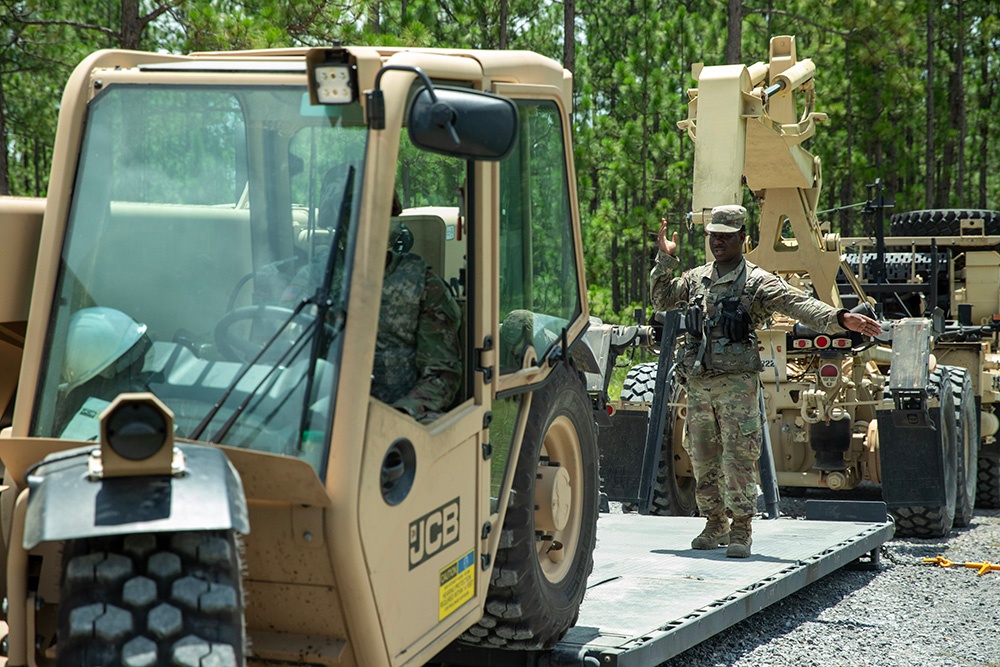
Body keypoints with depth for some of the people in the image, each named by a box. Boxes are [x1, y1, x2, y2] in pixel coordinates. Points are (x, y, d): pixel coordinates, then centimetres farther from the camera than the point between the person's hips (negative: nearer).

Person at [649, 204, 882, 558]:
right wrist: (665, 259, 16)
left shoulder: (757, 282, -4)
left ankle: (741, 530, -3)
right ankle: (715, 525, 22)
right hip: (697, 382, 6)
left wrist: (840, 318, -30)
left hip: (737, 381, -6)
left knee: (738, 456, -9)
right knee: (702, 457, 10)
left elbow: (799, 303, -15)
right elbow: (660, 299, 28)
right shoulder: (696, 279, 14)